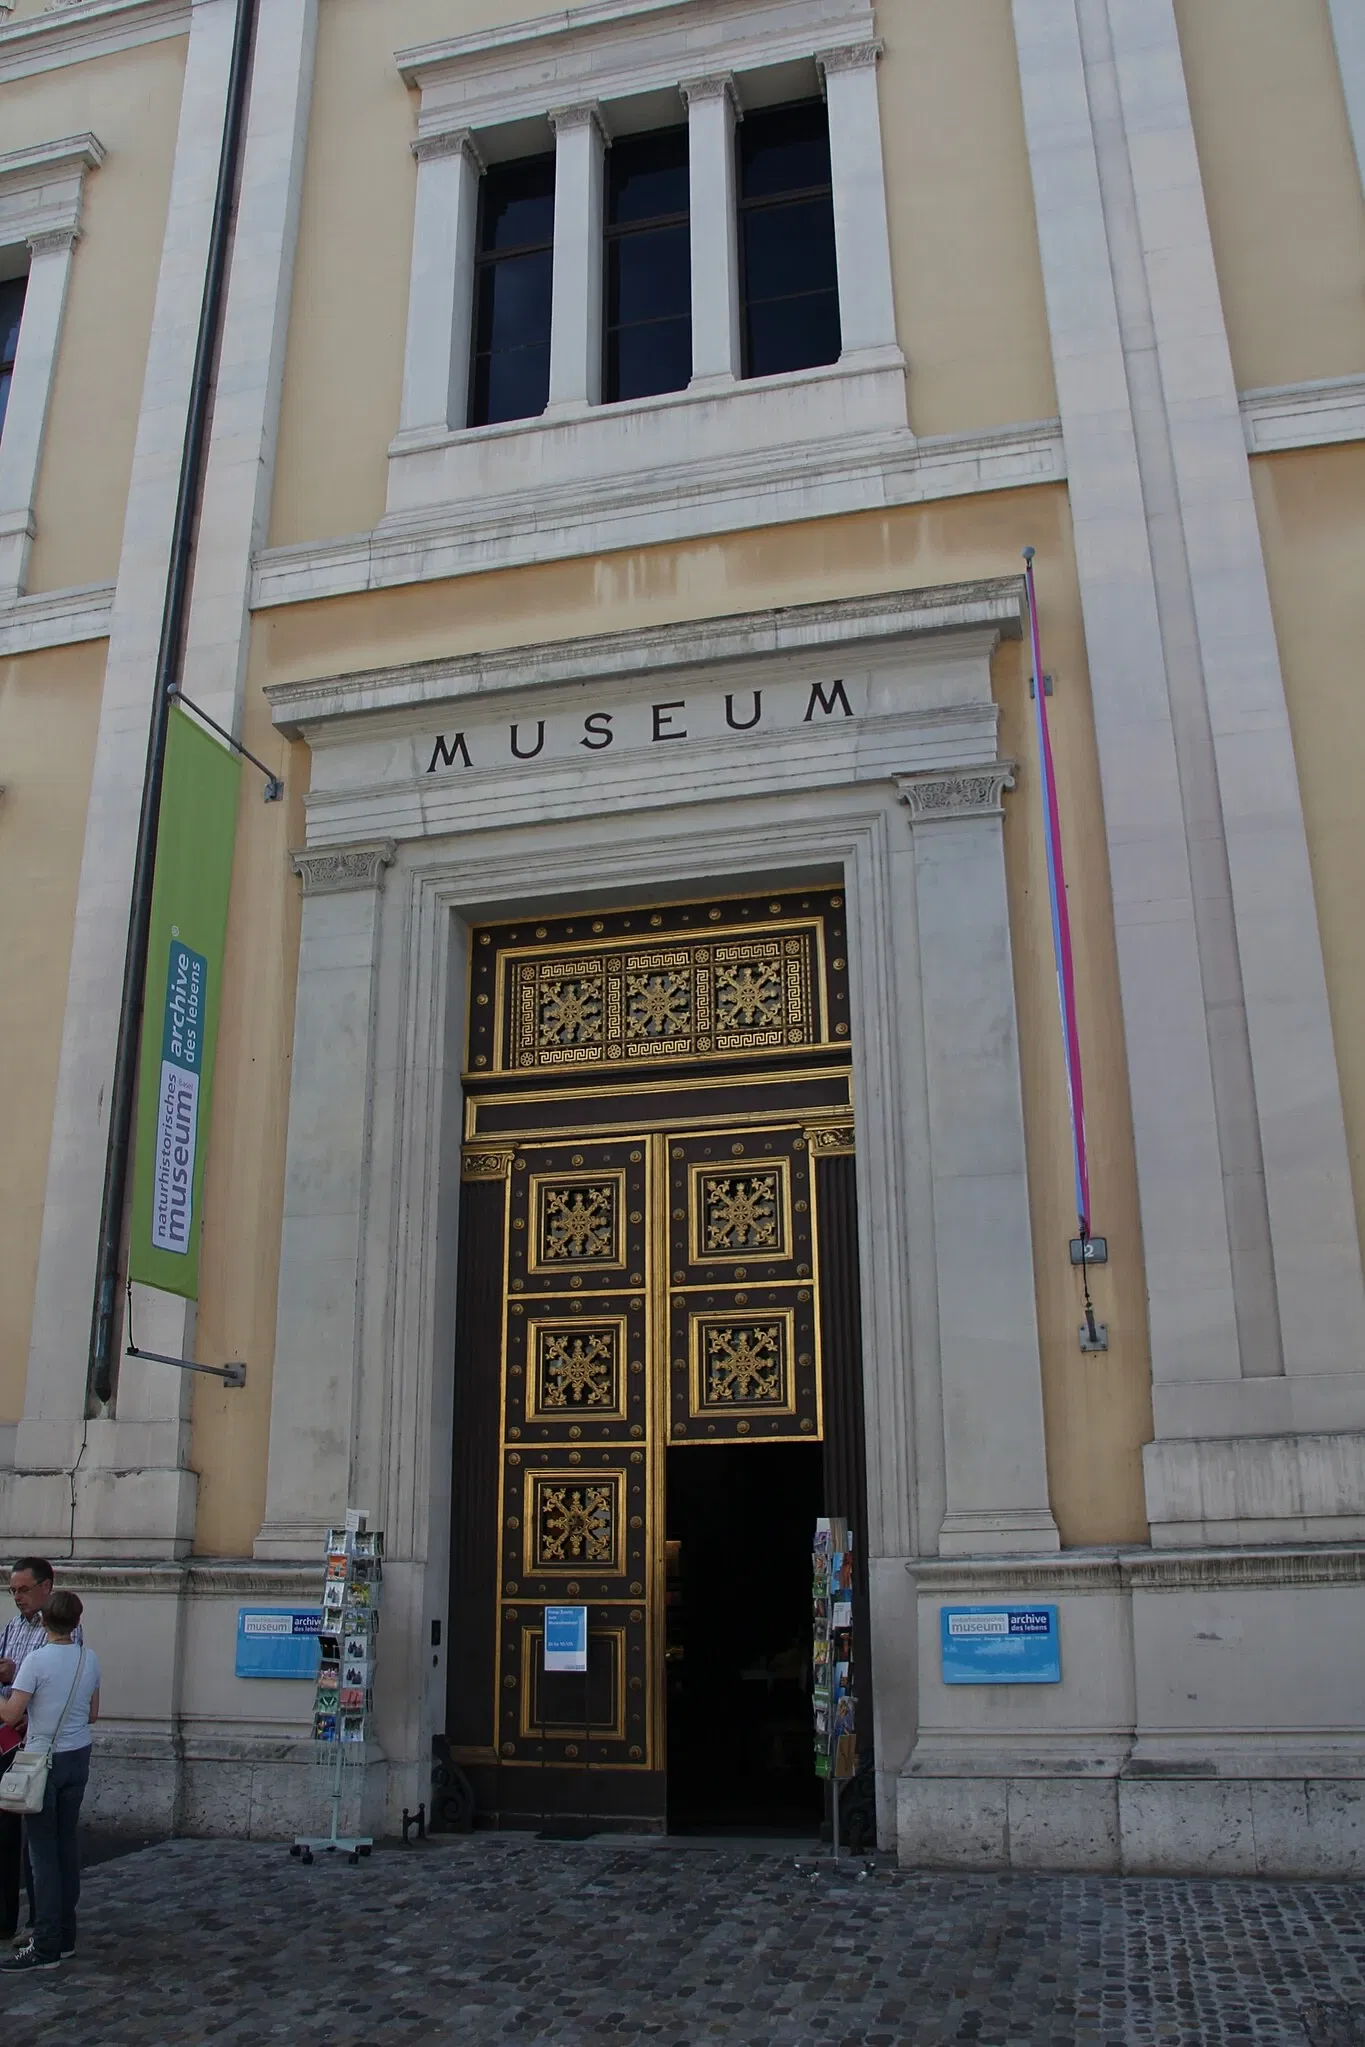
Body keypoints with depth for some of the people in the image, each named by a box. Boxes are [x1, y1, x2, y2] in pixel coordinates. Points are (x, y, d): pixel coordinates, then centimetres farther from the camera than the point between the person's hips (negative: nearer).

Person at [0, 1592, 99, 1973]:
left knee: (43, 1853, 0)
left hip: (44, 1760, -6)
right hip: (79, 1757, 6)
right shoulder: (90, 1659, 1)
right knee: (66, 1845, 13)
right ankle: (65, 1937, 20)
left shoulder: (37, 1660, -17)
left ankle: (47, 1946, 3)